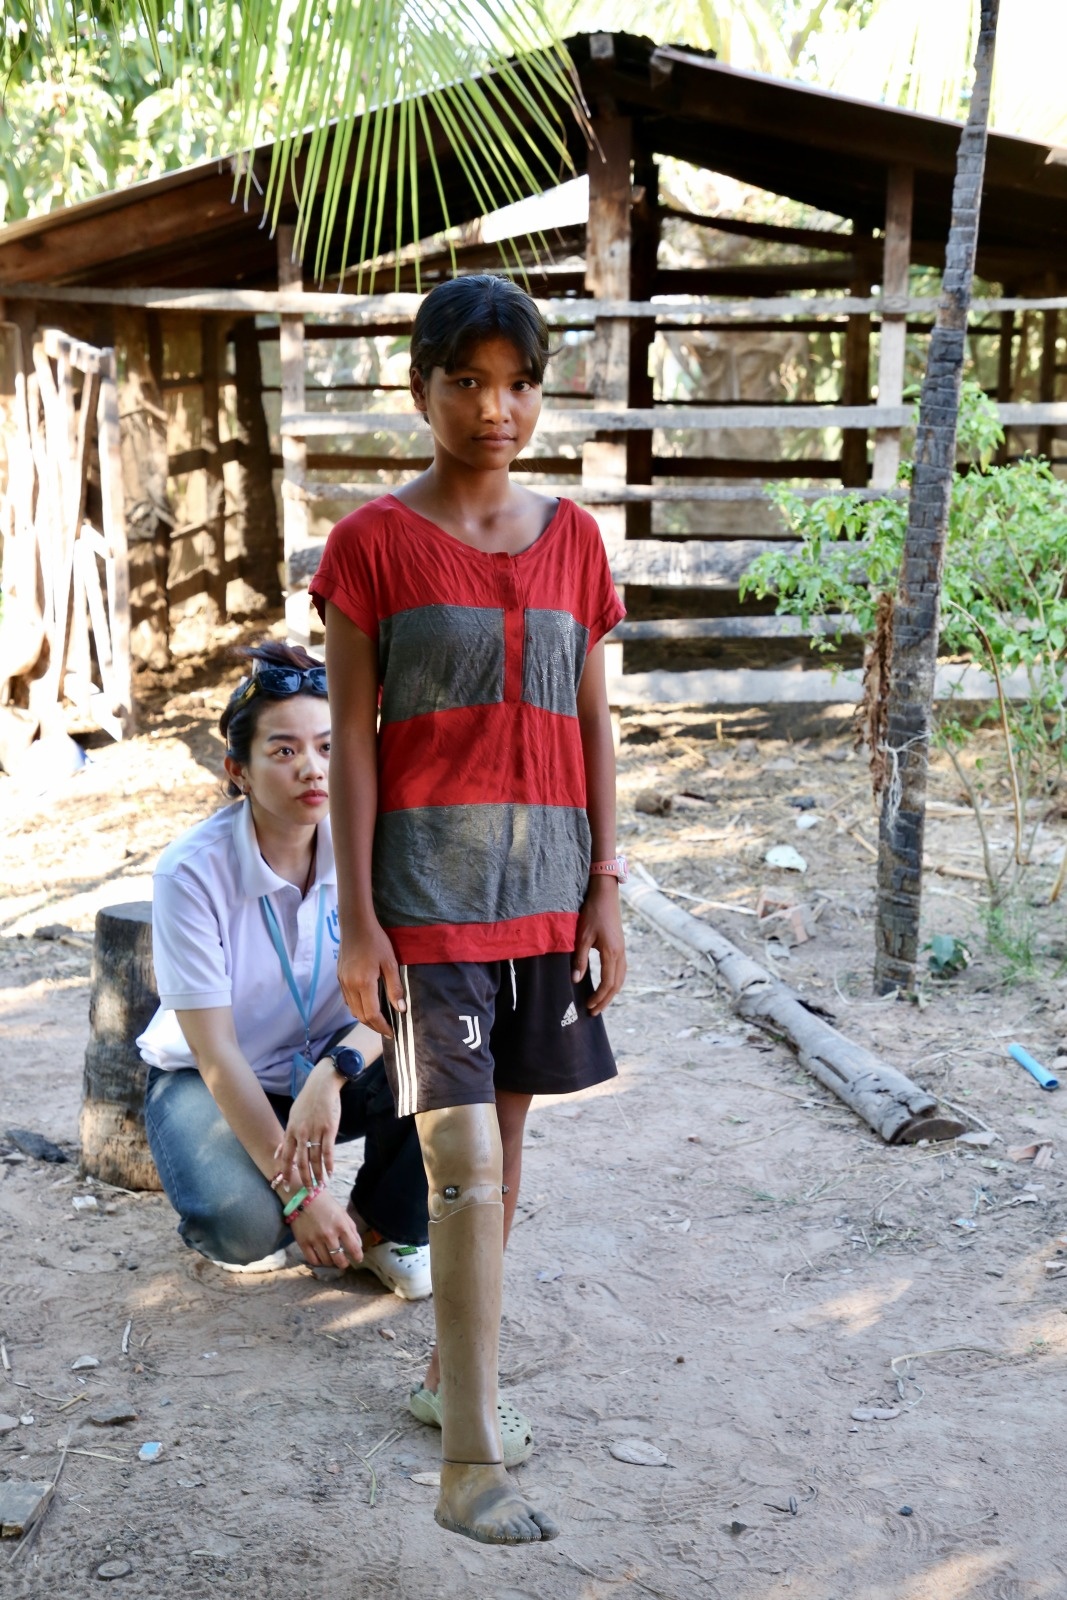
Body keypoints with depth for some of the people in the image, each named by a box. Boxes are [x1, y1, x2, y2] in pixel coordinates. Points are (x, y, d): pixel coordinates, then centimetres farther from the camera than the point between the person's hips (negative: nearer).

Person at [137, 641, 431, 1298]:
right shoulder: (192, 872, -23)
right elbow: (215, 1052, -23)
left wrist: (332, 1073, -42)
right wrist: (297, 1193, -27)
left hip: (326, 1074, 3)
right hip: (213, 1082, -3)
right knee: (245, 1225, -32)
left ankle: (385, 1224, 0)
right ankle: (236, 1225, 7)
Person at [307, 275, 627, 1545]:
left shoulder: (572, 537, 8)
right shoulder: (374, 543, -4)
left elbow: (592, 725, 9)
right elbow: (351, 740, -6)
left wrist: (606, 887, 5)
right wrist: (358, 917, -9)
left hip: (547, 879, 5)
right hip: (428, 881, -4)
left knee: (503, 1133, 15)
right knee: (464, 1164, -10)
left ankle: (455, 1369, 35)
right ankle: (470, 1464, -5)